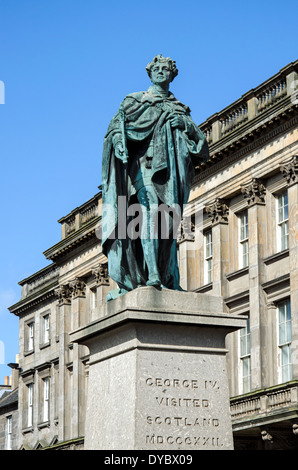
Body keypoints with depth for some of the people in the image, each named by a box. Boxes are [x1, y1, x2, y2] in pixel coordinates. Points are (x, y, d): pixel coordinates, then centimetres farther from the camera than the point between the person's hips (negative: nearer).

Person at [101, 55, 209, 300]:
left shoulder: (179, 109, 26)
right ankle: (152, 275, -34)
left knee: (167, 222, -5)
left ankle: (170, 281, -10)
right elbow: (117, 123, 3)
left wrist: (186, 125, -3)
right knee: (150, 211, -23)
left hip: (168, 167, 3)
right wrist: (118, 139, -19)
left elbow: (200, 142, 17)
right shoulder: (134, 100, 19)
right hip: (143, 162, -3)